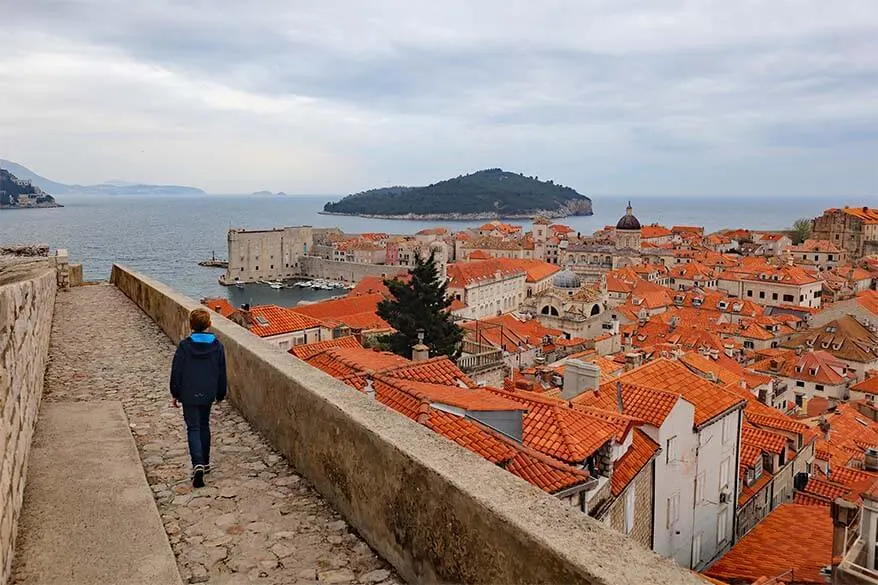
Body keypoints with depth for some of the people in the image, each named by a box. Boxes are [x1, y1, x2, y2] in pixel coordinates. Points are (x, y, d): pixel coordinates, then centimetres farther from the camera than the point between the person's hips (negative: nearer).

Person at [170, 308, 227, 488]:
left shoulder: (184, 346, -11)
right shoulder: (217, 346, -4)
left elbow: (176, 372, -6)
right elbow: (222, 373, 4)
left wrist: (175, 394, 6)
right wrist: (220, 394, 15)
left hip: (189, 395, -3)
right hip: (208, 395, 3)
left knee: (193, 429, 0)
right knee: (204, 426, 19)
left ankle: (198, 465, -17)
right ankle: (205, 463, 26)